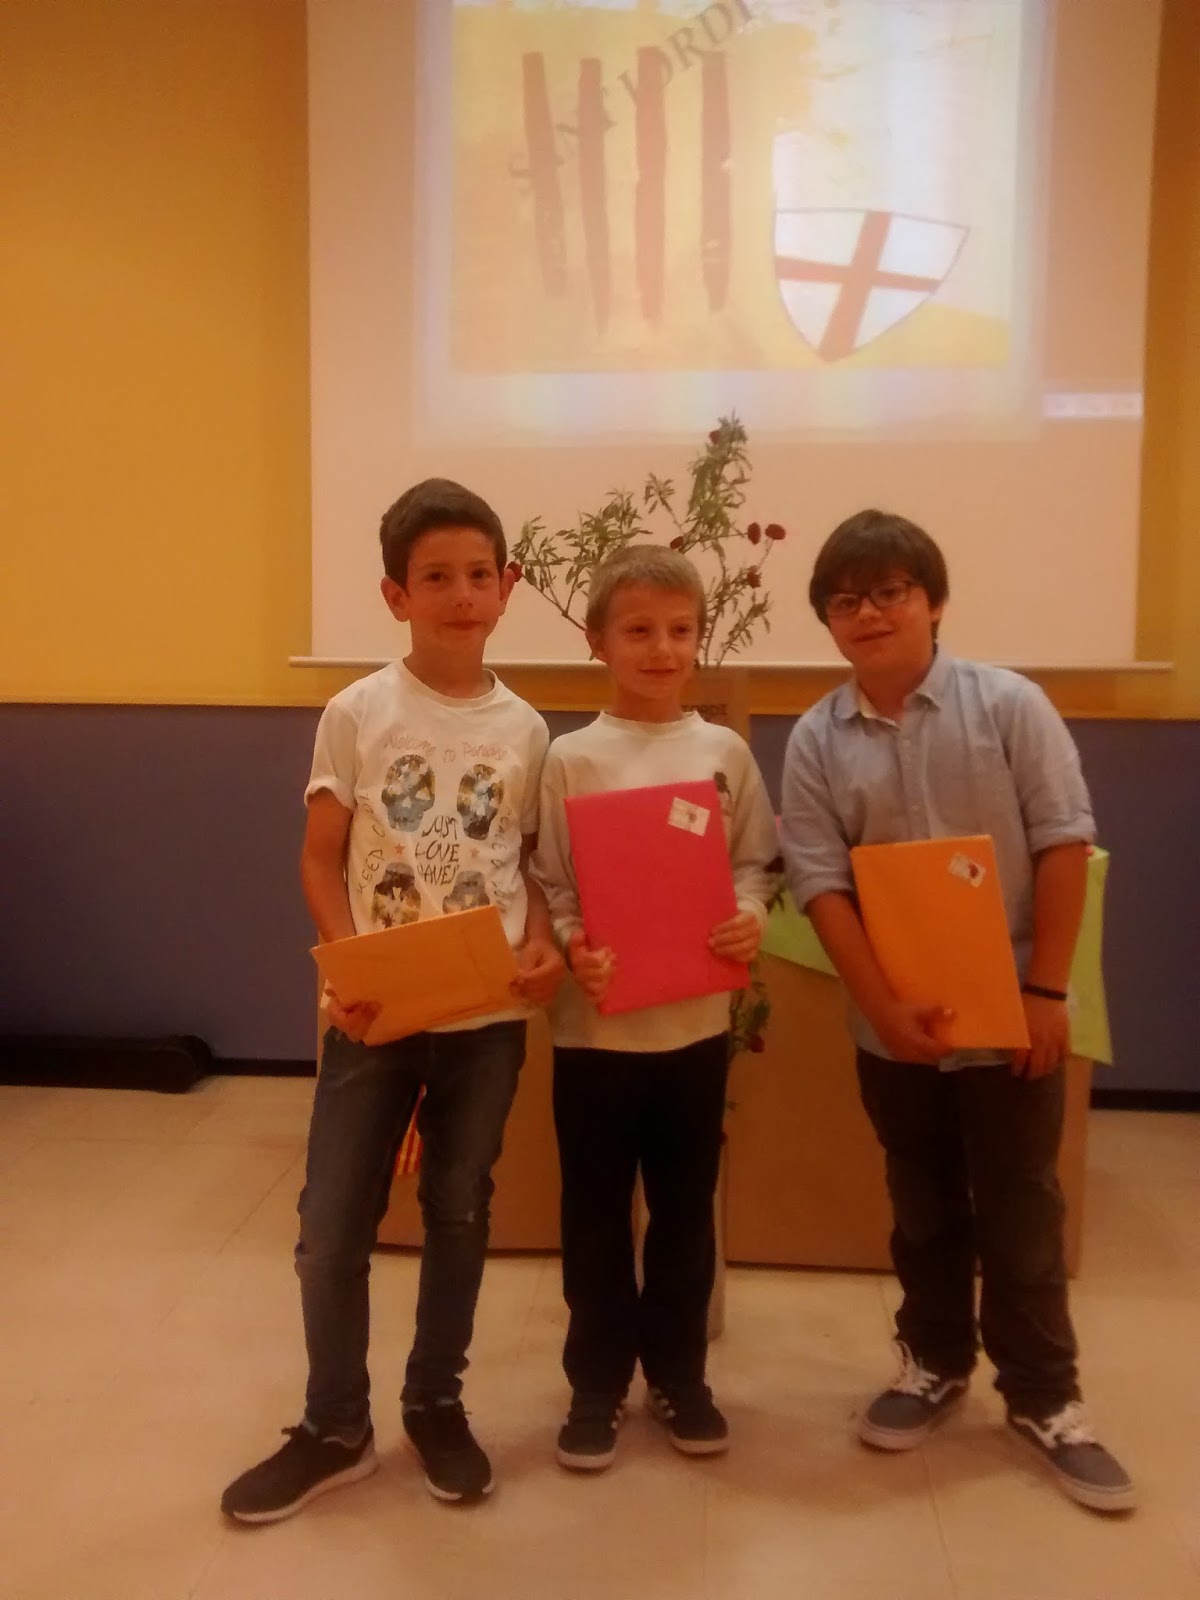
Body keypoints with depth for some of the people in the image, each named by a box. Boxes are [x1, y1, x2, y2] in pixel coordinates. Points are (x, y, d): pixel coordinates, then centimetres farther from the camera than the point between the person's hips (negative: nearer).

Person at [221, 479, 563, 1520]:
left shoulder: (525, 729, 0)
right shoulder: (357, 714, -6)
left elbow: (527, 861, 8)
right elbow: (321, 860, -3)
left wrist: (545, 943, -11)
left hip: (488, 1012, 2)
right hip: (374, 1010, -1)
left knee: (459, 1213, 14)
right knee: (332, 1225, 6)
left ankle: (437, 1405, 34)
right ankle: (335, 1429, 27)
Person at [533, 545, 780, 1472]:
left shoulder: (726, 752, 1)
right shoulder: (572, 758, -6)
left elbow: (756, 862, 6)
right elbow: (549, 885, -5)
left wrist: (751, 917, -14)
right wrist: (572, 948, -23)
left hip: (697, 1020, 2)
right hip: (597, 1026, -2)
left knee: (686, 1210, 15)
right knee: (596, 1216, 11)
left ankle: (679, 1377, 34)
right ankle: (598, 1385, 28)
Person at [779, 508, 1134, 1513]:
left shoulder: (1010, 705, -7)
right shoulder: (817, 741, -3)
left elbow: (1064, 845, -7)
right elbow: (820, 883, -7)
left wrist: (1046, 989, -11)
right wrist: (885, 1006, -15)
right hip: (895, 1022, 2)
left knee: (1020, 1209, 9)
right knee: (924, 1207, 18)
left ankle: (1043, 1395, 26)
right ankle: (935, 1361, 37)